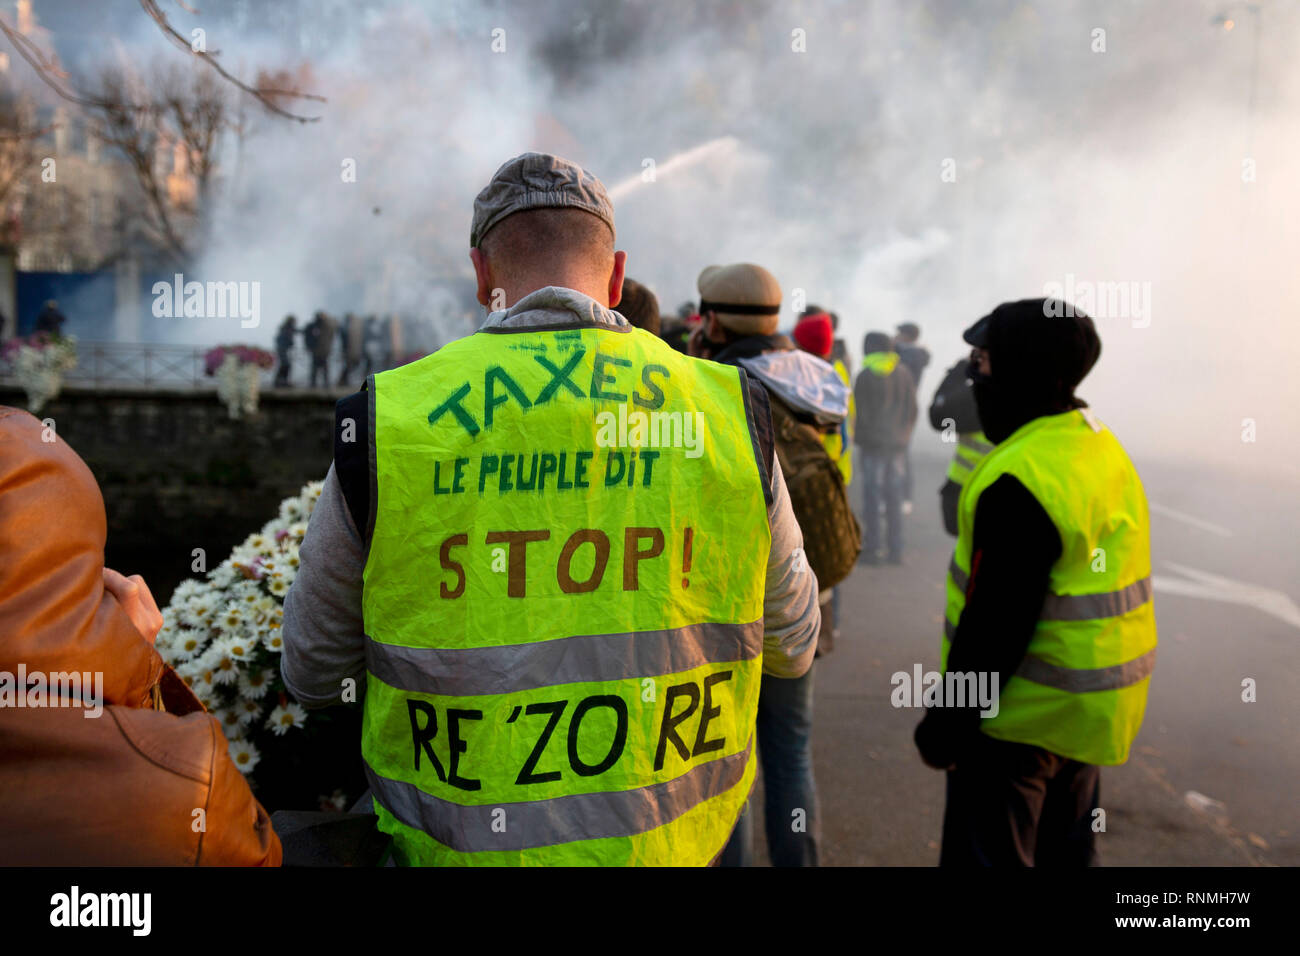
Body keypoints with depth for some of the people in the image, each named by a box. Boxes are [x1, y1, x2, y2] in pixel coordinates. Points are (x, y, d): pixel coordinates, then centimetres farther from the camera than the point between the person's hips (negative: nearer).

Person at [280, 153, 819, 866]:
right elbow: (791, 648, 5)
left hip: (457, 842, -1)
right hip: (676, 837, 2)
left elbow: (312, 674, 0)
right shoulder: (730, 411, -9)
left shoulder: (383, 424, -13)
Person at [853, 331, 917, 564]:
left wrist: (857, 436, 2)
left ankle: (872, 549, -1)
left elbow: (859, 411, -9)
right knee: (894, 495, 9)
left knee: (872, 495, -1)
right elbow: (912, 409, 11)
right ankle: (895, 550, 12)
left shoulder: (866, 375, -9)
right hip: (897, 442, 5)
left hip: (873, 442, -5)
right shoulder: (904, 373, 7)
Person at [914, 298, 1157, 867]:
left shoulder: (1022, 478, -26)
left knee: (987, 855, 6)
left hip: (1022, 717, -9)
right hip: (1088, 712, 9)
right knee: (1064, 851, 24)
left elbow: (994, 624, -25)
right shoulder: (1103, 448, 6)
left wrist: (947, 725, -15)